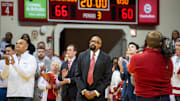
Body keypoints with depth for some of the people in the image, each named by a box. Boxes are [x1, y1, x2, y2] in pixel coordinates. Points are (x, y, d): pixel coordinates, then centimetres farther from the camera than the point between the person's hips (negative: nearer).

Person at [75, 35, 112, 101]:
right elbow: (78, 75, 6)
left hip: (98, 95, -2)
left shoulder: (106, 58, 1)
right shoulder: (82, 56, 9)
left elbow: (107, 78, -2)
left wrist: (96, 92, -10)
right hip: (82, 94, 2)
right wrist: (84, 90, -7)